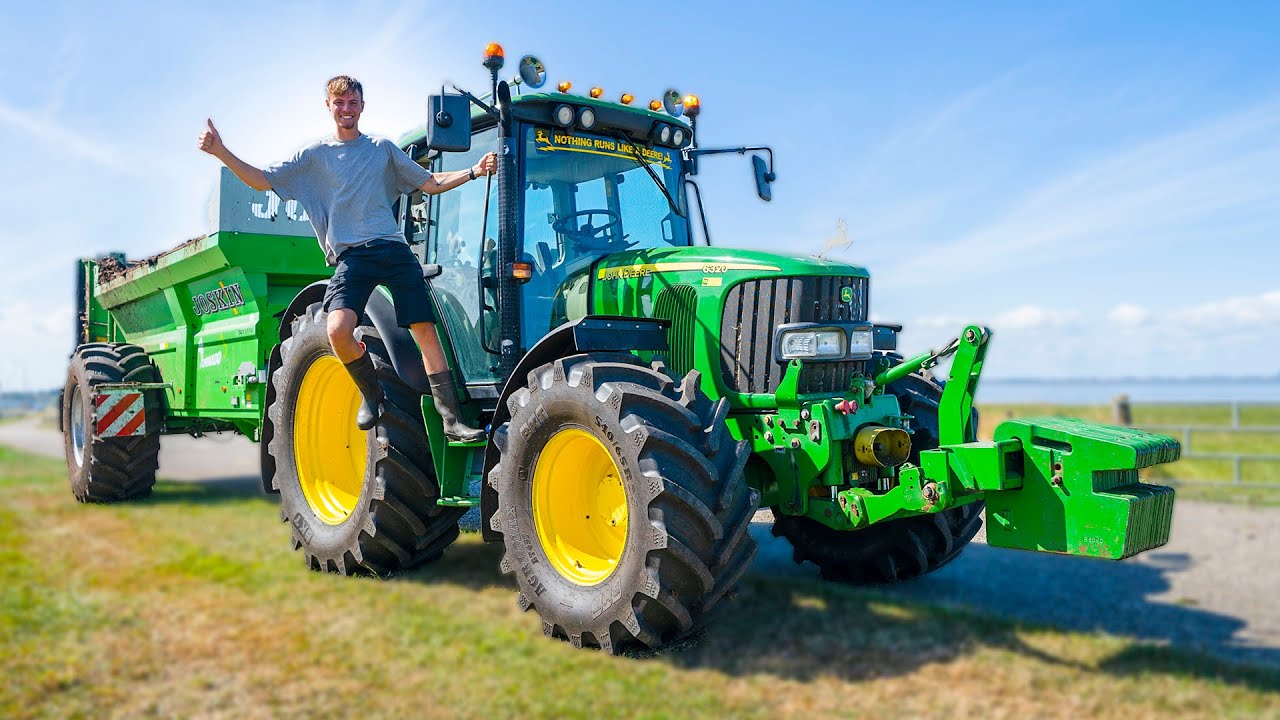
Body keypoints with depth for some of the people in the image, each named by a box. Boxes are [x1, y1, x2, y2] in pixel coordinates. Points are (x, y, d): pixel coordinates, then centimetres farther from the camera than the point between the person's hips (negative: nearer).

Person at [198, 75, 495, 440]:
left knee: (426, 330, -6)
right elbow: (262, 180, 10)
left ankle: (452, 420, -3)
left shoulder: (383, 148, 19)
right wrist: (221, 152, -3)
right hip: (350, 256, -1)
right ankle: (371, 394, 3)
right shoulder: (315, 154, 15)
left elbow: (432, 184, 22)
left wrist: (474, 172, 10)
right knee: (338, 330, -25)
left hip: (393, 249, 2)